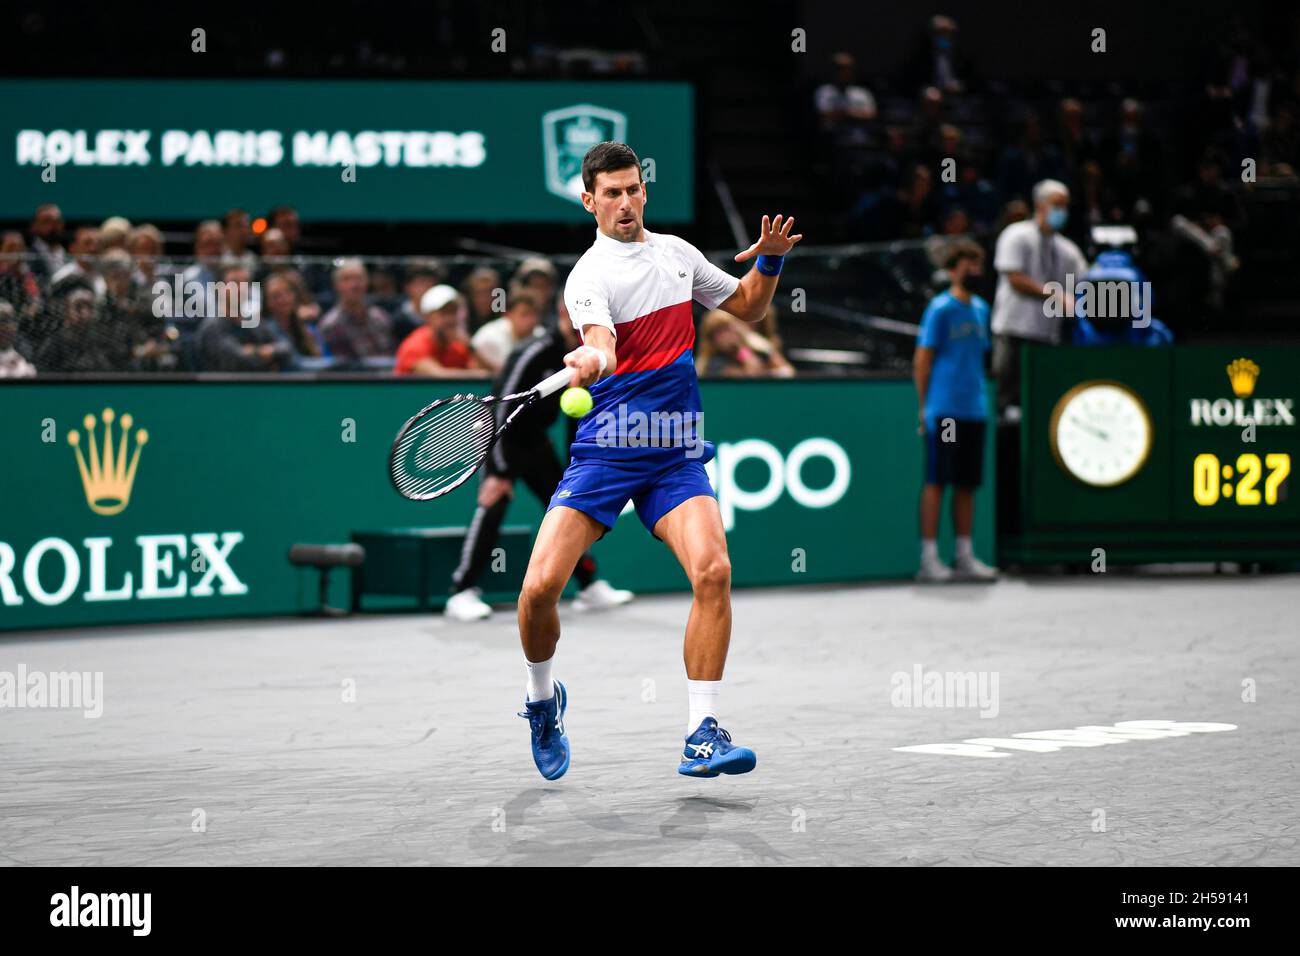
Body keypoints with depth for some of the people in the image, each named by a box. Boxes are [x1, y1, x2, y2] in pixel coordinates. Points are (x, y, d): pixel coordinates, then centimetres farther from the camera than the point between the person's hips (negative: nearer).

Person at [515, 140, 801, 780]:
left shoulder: (677, 252, 12)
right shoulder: (589, 276, -6)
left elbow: (747, 307, 24)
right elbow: (603, 346, -26)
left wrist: (769, 260, 5)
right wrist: (588, 362, -50)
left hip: (677, 456, 3)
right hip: (606, 449, -3)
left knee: (712, 570, -21)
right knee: (539, 586, -13)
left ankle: (702, 736, -16)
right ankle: (542, 697, 19)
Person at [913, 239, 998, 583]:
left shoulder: (981, 308, 14)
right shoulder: (940, 308, -5)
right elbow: (921, 361, -6)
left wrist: (979, 396, 16)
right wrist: (924, 408, -10)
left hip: (973, 411, 6)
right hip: (943, 409, -6)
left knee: (967, 483, 8)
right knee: (936, 481, -5)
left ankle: (964, 556, 13)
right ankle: (928, 558, -3)